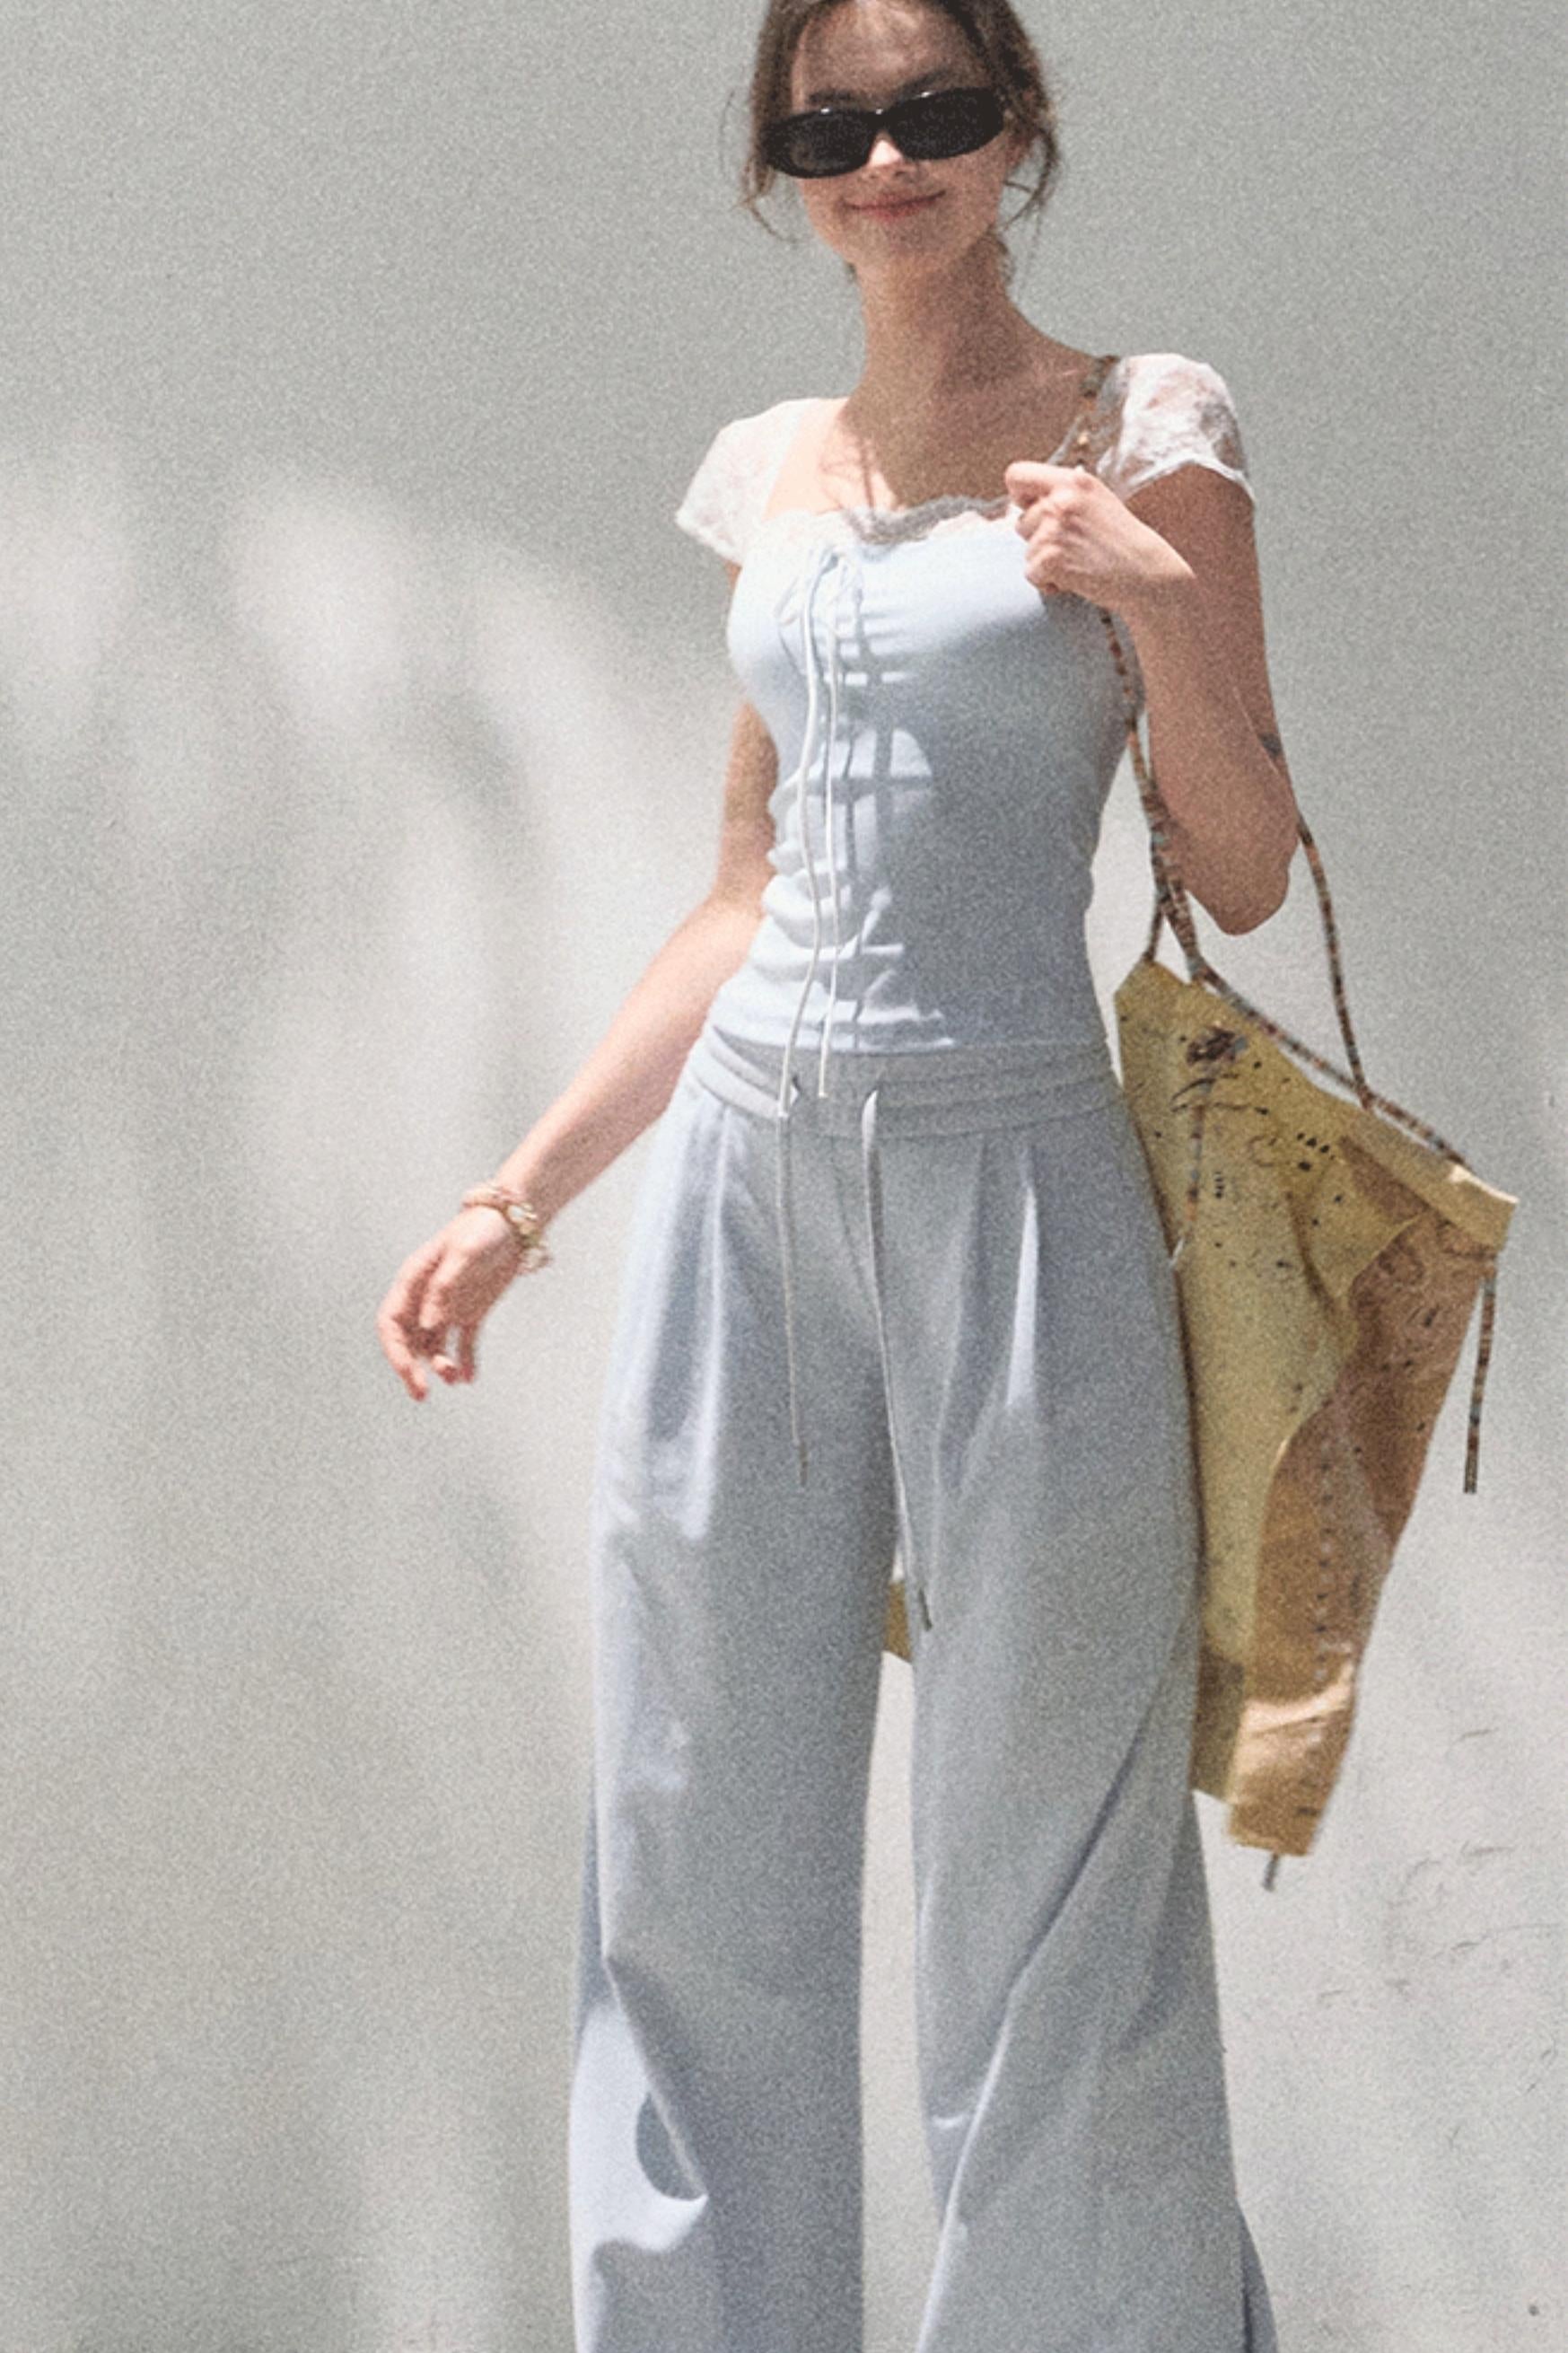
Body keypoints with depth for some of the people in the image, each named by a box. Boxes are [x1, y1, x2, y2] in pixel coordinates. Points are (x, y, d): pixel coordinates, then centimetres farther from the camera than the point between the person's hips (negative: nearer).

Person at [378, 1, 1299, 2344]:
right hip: (751, 1165, 5)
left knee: (1049, 1876, -2)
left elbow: (1246, 876, 0)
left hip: (1011, 1166, -4)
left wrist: (1159, 606, -16)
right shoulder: (772, 474, 14)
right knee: (701, 1866, 7)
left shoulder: (1146, 430, 1)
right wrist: (521, 1195, 16)